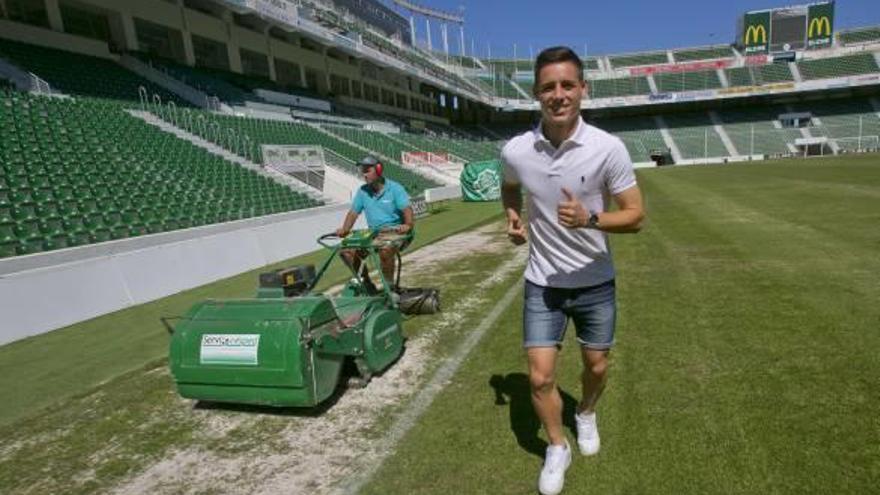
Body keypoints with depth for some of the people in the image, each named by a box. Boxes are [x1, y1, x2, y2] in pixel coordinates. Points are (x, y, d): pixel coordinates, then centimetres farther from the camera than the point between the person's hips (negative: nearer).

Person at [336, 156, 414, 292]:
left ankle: (389, 285, -19)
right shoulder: (363, 191, 10)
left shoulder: (395, 188, -4)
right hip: (373, 233, 5)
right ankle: (365, 281, 2)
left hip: (395, 231, -5)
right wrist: (345, 229, -10)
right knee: (347, 249, -14)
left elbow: (407, 209, -17)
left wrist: (408, 225, -37)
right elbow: (353, 212, 8)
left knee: (385, 249, -38)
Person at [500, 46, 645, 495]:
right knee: (540, 378, -1)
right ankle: (557, 449, 28)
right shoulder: (515, 151, -11)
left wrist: (591, 219, -30)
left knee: (596, 366, 17)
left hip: (595, 282, 0)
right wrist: (513, 218, -4)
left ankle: (586, 415, 52)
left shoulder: (609, 148, -17)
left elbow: (635, 216, -11)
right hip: (542, 283, 0)